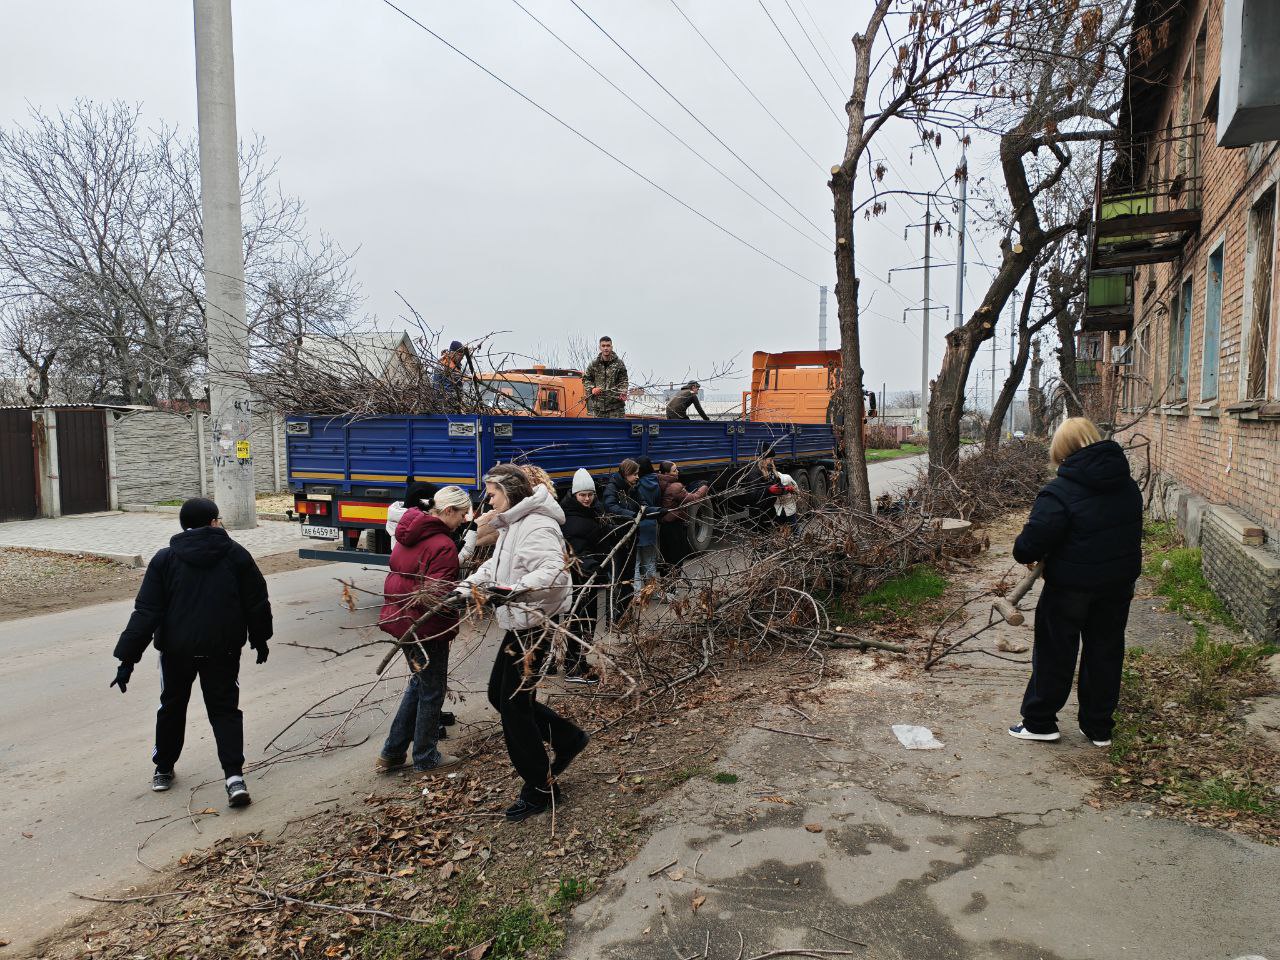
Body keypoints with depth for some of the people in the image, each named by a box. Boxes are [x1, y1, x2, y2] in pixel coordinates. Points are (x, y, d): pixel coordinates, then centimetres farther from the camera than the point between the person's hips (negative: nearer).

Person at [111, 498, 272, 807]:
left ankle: (163, 770, 34)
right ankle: (234, 777, -7)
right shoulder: (236, 555, -2)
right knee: (225, 709, 5)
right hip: (223, 651, 0)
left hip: (176, 650, 1)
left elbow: (146, 613, -7)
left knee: (172, 706, 21)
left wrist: (127, 658, -4)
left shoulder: (165, 559, -2)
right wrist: (260, 639, 17)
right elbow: (257, 603, 2)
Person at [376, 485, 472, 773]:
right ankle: (425, 759, 26)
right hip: (425, 628, -9)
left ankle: (392, 753, 29)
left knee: (420, 682, 24)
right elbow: (439, 597, -27)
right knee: (432, 691, 10)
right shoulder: (443, 546, -23)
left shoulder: (409, 533, 5)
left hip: (400, 618, 9)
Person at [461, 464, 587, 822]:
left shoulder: (537, 527, -20)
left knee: (514, 705, -2)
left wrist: (515, 590, -45)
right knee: (499, 694, 18)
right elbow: (494, 565, 22)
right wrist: (463, 589, 13)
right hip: (519, 625, 10)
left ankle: (539, 788, 14)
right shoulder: (511, 526, 12)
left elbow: (554, 571, -34)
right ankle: (567, 737, 29)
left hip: (533, 627, -10)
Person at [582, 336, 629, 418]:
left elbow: (623, 381, 3)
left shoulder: (619, 363, 1)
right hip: (598, 405, 2)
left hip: (615, 404, -2)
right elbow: (586, 379, 13)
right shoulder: (593, 364, 5)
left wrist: (623, 393, -15)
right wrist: (591, 389, -5)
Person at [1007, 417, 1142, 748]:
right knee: (1106, 652, 15)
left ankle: (1039, 722, 17)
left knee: (1055, 652, 7)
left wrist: (1024, 554, -3)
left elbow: (1034, 539, -25)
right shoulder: (1128, 486, 3)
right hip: (1119, 583, 6)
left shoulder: (1061, 491, -21)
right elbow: (1131, 531, 14)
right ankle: (1099, 727, 25)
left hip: (1070, 586, -6)